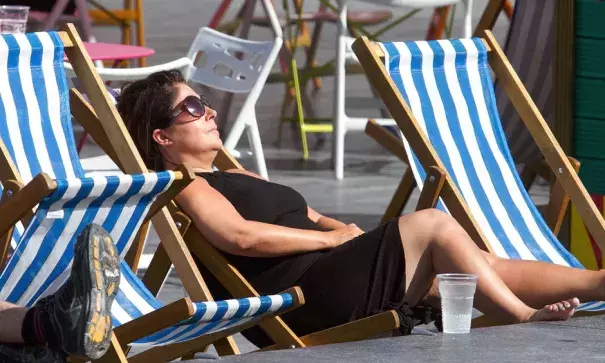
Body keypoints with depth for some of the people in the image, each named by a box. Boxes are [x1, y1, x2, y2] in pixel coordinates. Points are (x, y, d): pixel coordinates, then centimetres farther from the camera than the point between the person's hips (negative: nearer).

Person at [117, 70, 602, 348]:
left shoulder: (234, 177, 29)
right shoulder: (182, 188, -2)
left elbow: (310, 219, 27)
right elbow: (240, 236, -20)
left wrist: (344, 229, 3)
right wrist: (331, 236, -12)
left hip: (327, 282, 10)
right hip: (305, 299, -10)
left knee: (487, 267, -1)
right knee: (431, 225, -18)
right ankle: (525, 319, -14)